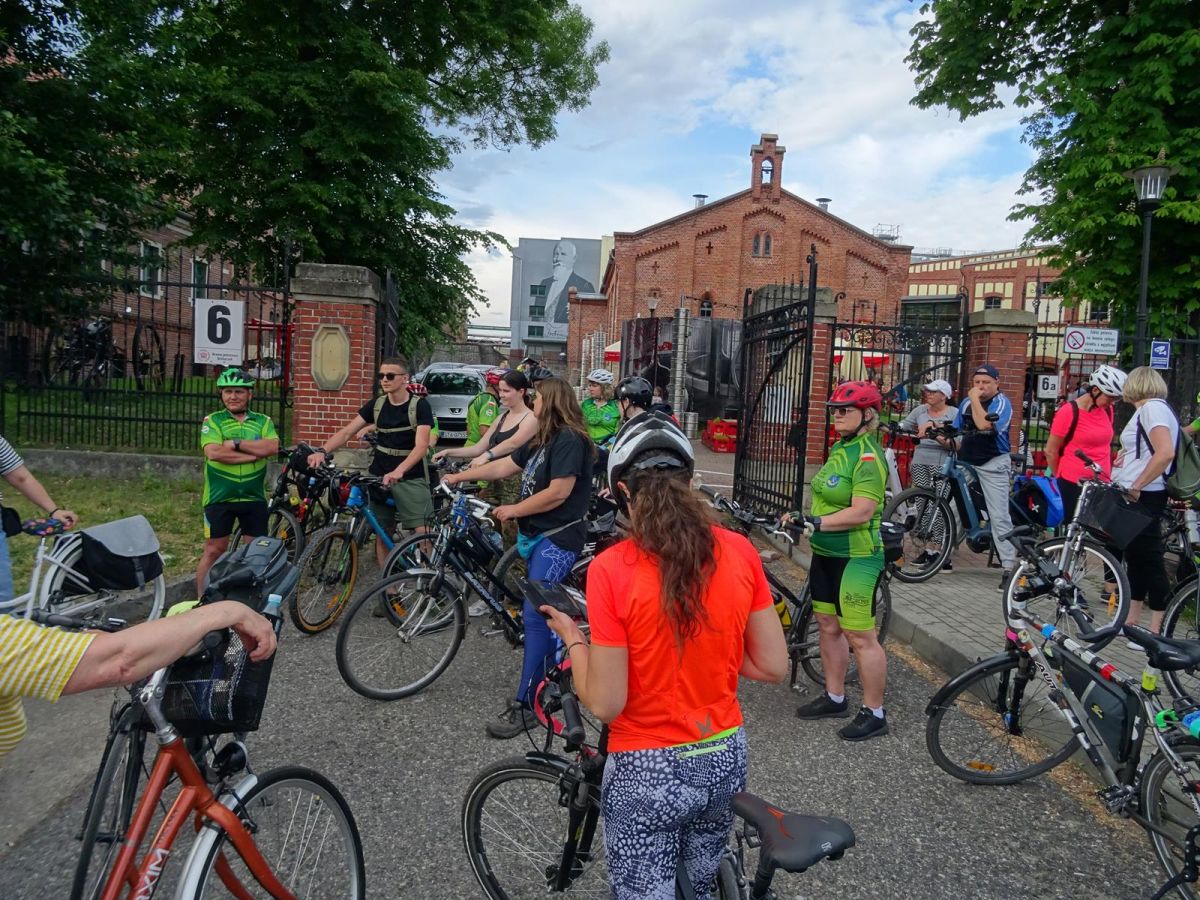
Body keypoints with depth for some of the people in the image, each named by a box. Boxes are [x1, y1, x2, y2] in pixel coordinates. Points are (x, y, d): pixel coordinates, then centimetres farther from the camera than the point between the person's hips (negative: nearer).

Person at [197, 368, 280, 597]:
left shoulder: (263, 422, 7)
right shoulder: (212, 421, 1)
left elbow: (272, 447, -12)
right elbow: (214, 453, -16)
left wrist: (236, 443, -16)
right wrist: (255, 453, -16)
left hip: (254, 498, 2)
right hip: (220, 498, -2)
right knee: (213, 551, 3)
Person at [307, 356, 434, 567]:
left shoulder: (420, 405, -9)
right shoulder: (376, 404, 5)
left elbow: (421, 445, -20)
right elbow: (347, 432, -1)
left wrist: (398, 471, -35)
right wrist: (323, 451, -19)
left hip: (411, 478, -4)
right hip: (379, 477, 4)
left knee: (421, 534, -11)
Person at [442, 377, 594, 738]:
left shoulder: (570, 440, -16)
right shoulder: (543, 440, 15)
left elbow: (558, 492, -23)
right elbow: (504, 466, 18)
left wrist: (512, 510, -14)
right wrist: (459, 476, 18)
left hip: (557, 539, -10)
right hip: (537, 535, 10)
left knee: (535, 616, -13)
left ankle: (525, 705, -9)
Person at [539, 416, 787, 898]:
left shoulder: (611, 569, -22)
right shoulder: (740, 551, -10)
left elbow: (605, 704, -18)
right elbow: (774, 667, -3)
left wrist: (572, 637, -2)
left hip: (648, 772, -4)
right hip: (726, 758, 4)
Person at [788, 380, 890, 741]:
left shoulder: (867, 457, -17)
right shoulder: (839, 448, 11)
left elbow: (862, 512, -26)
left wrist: (818, 522, -29)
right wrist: (803, 517, 11)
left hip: (856, 558, -9)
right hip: (826, 553, 10)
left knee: (860, 637, -2)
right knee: (828, 626, 16)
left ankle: (874, 714, 11)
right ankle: (834, 698, 30)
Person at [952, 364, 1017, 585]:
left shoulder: (1002, 403, -6)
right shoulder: (966, 402, 11)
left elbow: (984, 424, -24)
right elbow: (956, 431, 18)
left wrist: (975, 400, -15)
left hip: (993, 464, -6)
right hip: (966, 463, 6)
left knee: (999, 515, -8)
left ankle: (1009, 566, -6)